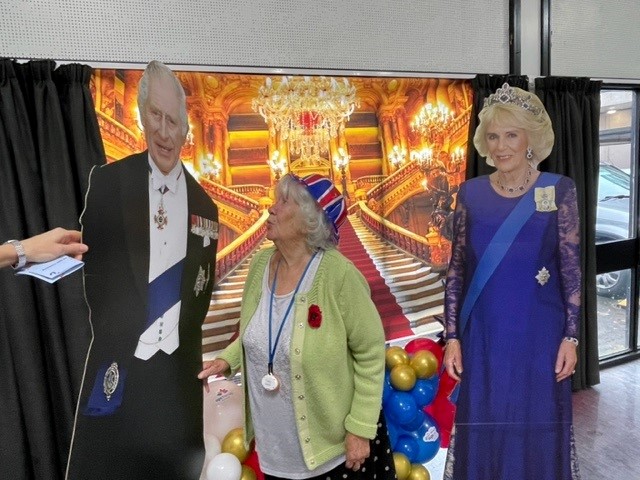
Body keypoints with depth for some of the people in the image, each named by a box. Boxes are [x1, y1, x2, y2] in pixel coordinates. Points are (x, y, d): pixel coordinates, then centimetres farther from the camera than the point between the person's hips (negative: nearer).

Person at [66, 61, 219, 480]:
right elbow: (94, 271, 0)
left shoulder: (204, 206, 4)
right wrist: (116, 342, -3)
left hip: (178, 371, 2)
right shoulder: (108, 183, -2)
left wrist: (184, 341, 2)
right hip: (117, 365, -1)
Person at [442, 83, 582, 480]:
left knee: (538, 430, 12)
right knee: (483, 430, 12)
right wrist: (452, 336, -1)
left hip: (539, 334, -1)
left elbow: (572, 271, -1)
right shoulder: (471, 193, 1)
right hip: (484, 335, 2)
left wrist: (570, 337, -6)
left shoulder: (559, 190, -3)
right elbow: (456, 270, 2)